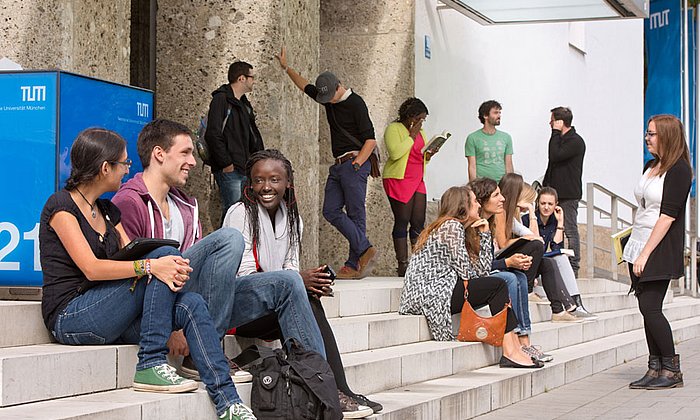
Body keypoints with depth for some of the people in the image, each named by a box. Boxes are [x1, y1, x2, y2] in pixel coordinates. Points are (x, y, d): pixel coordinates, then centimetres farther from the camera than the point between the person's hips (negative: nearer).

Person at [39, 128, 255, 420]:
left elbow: (133, 257, 8)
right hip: (71, 317, -7)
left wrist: (173, 268, -14)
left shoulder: (107, 210, 19)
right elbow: (91, 268, -19)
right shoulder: (60, 206, -7)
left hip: (107, 319, 7)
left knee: (191, 304, -17)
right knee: (165, 253, -21)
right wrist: (151, 265, -29)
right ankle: (151, 365, -22)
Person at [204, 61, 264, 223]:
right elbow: (213, 135, -16)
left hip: (245, 169, 9)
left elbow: (254, 136, 26)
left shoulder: (245, 105, 20)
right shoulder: (221, 100, -7)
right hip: (229, 170, -9)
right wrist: (226, 164, -17)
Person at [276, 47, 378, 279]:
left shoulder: (356, 103, -10)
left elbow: (370, 139, -13)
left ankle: (354, 265, -10)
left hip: (355, 163, -8)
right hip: (338, 165, 8)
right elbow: (305, 86, 31)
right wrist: (286, 67, 33)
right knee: (331, 211, -3)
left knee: (355, 214, -10)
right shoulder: (327, 98, 13)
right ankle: (365, 251, -6)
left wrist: (356, 164, -17)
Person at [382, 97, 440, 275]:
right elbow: (395, 153, -20)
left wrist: (428, 156, 5)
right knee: (402, 221, -7)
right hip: (399, 180, -7)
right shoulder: (393, 129, -5)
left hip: (417, 181, 7)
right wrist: (412, 136, -16)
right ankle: (402, 265, -5)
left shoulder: (420, 131, 18)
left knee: (419, 222, 0)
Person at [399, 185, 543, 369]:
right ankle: (510, 353, -13)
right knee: (497, 286, -10)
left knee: (497, 286, 5)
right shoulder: (452, 226, -7)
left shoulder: (457, 227, 22)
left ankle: (516, 349, -4)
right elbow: (466, 272, -11)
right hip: (431, 296, -9)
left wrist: (484, 235, 13)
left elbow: (482, 269, 14)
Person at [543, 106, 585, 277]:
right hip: (557, 192, 9)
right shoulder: (560, 139, 17)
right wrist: (545, 186, 16)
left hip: (569, 194, -9)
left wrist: (555, 133, -17)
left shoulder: (575, 141, -13)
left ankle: (574, 267, 0)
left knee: (570, 231, -5)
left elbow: (555, 156, -24)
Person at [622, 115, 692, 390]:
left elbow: (668, 215, -16)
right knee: (648, 310, 6)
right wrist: (635, 251, 14)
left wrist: (646, 254, -19)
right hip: (638, 247, 8)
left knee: (650, 308, -10)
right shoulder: (651, 166, 14)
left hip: (659, 251, -8)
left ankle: (671, 370, -1)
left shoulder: (678, 170, -11)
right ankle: (655, 369, 9)